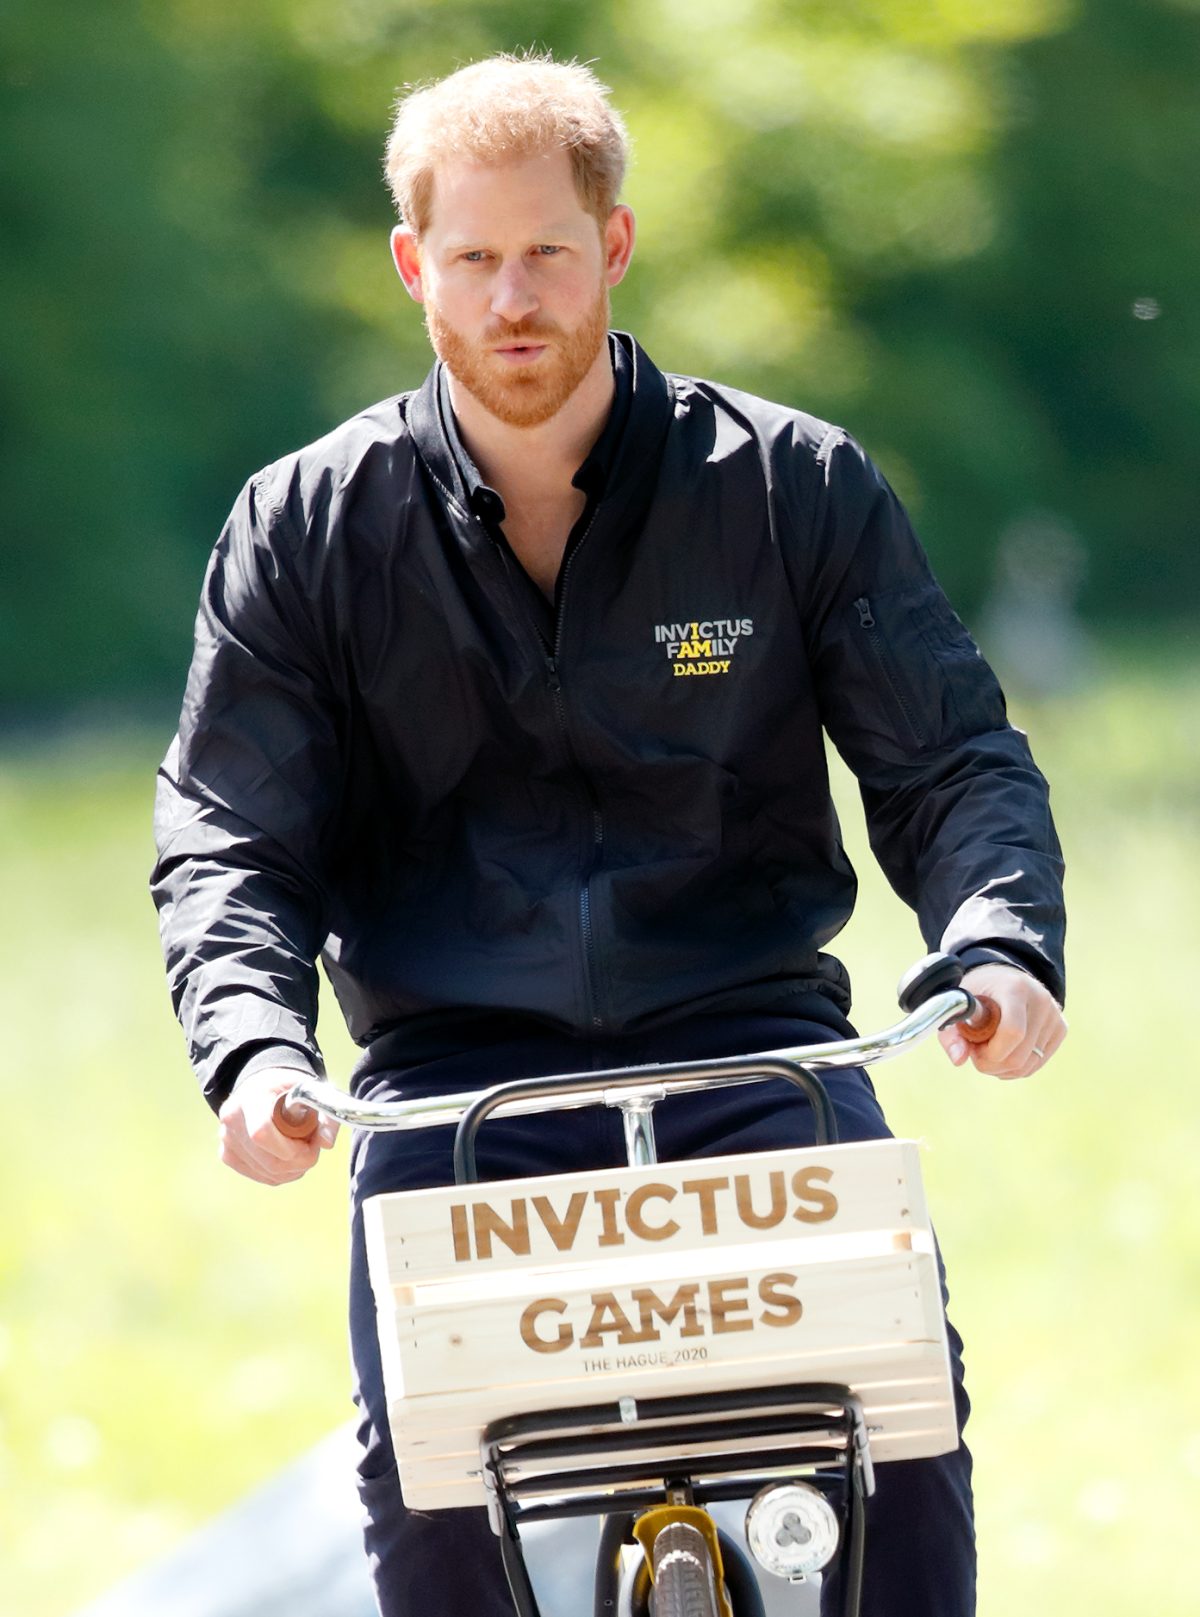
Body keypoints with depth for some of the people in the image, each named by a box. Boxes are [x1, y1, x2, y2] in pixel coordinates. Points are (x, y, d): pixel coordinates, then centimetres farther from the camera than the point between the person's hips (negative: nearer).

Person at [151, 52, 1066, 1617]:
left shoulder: (796, 486, 5)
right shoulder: (307, 530, 7)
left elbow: (951, 761, 7)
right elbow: (229, 833, 7)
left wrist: (1000, 944, -14)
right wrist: (254, 1046, -12)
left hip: (750, 1044, 0)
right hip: (455, 1075, 0)